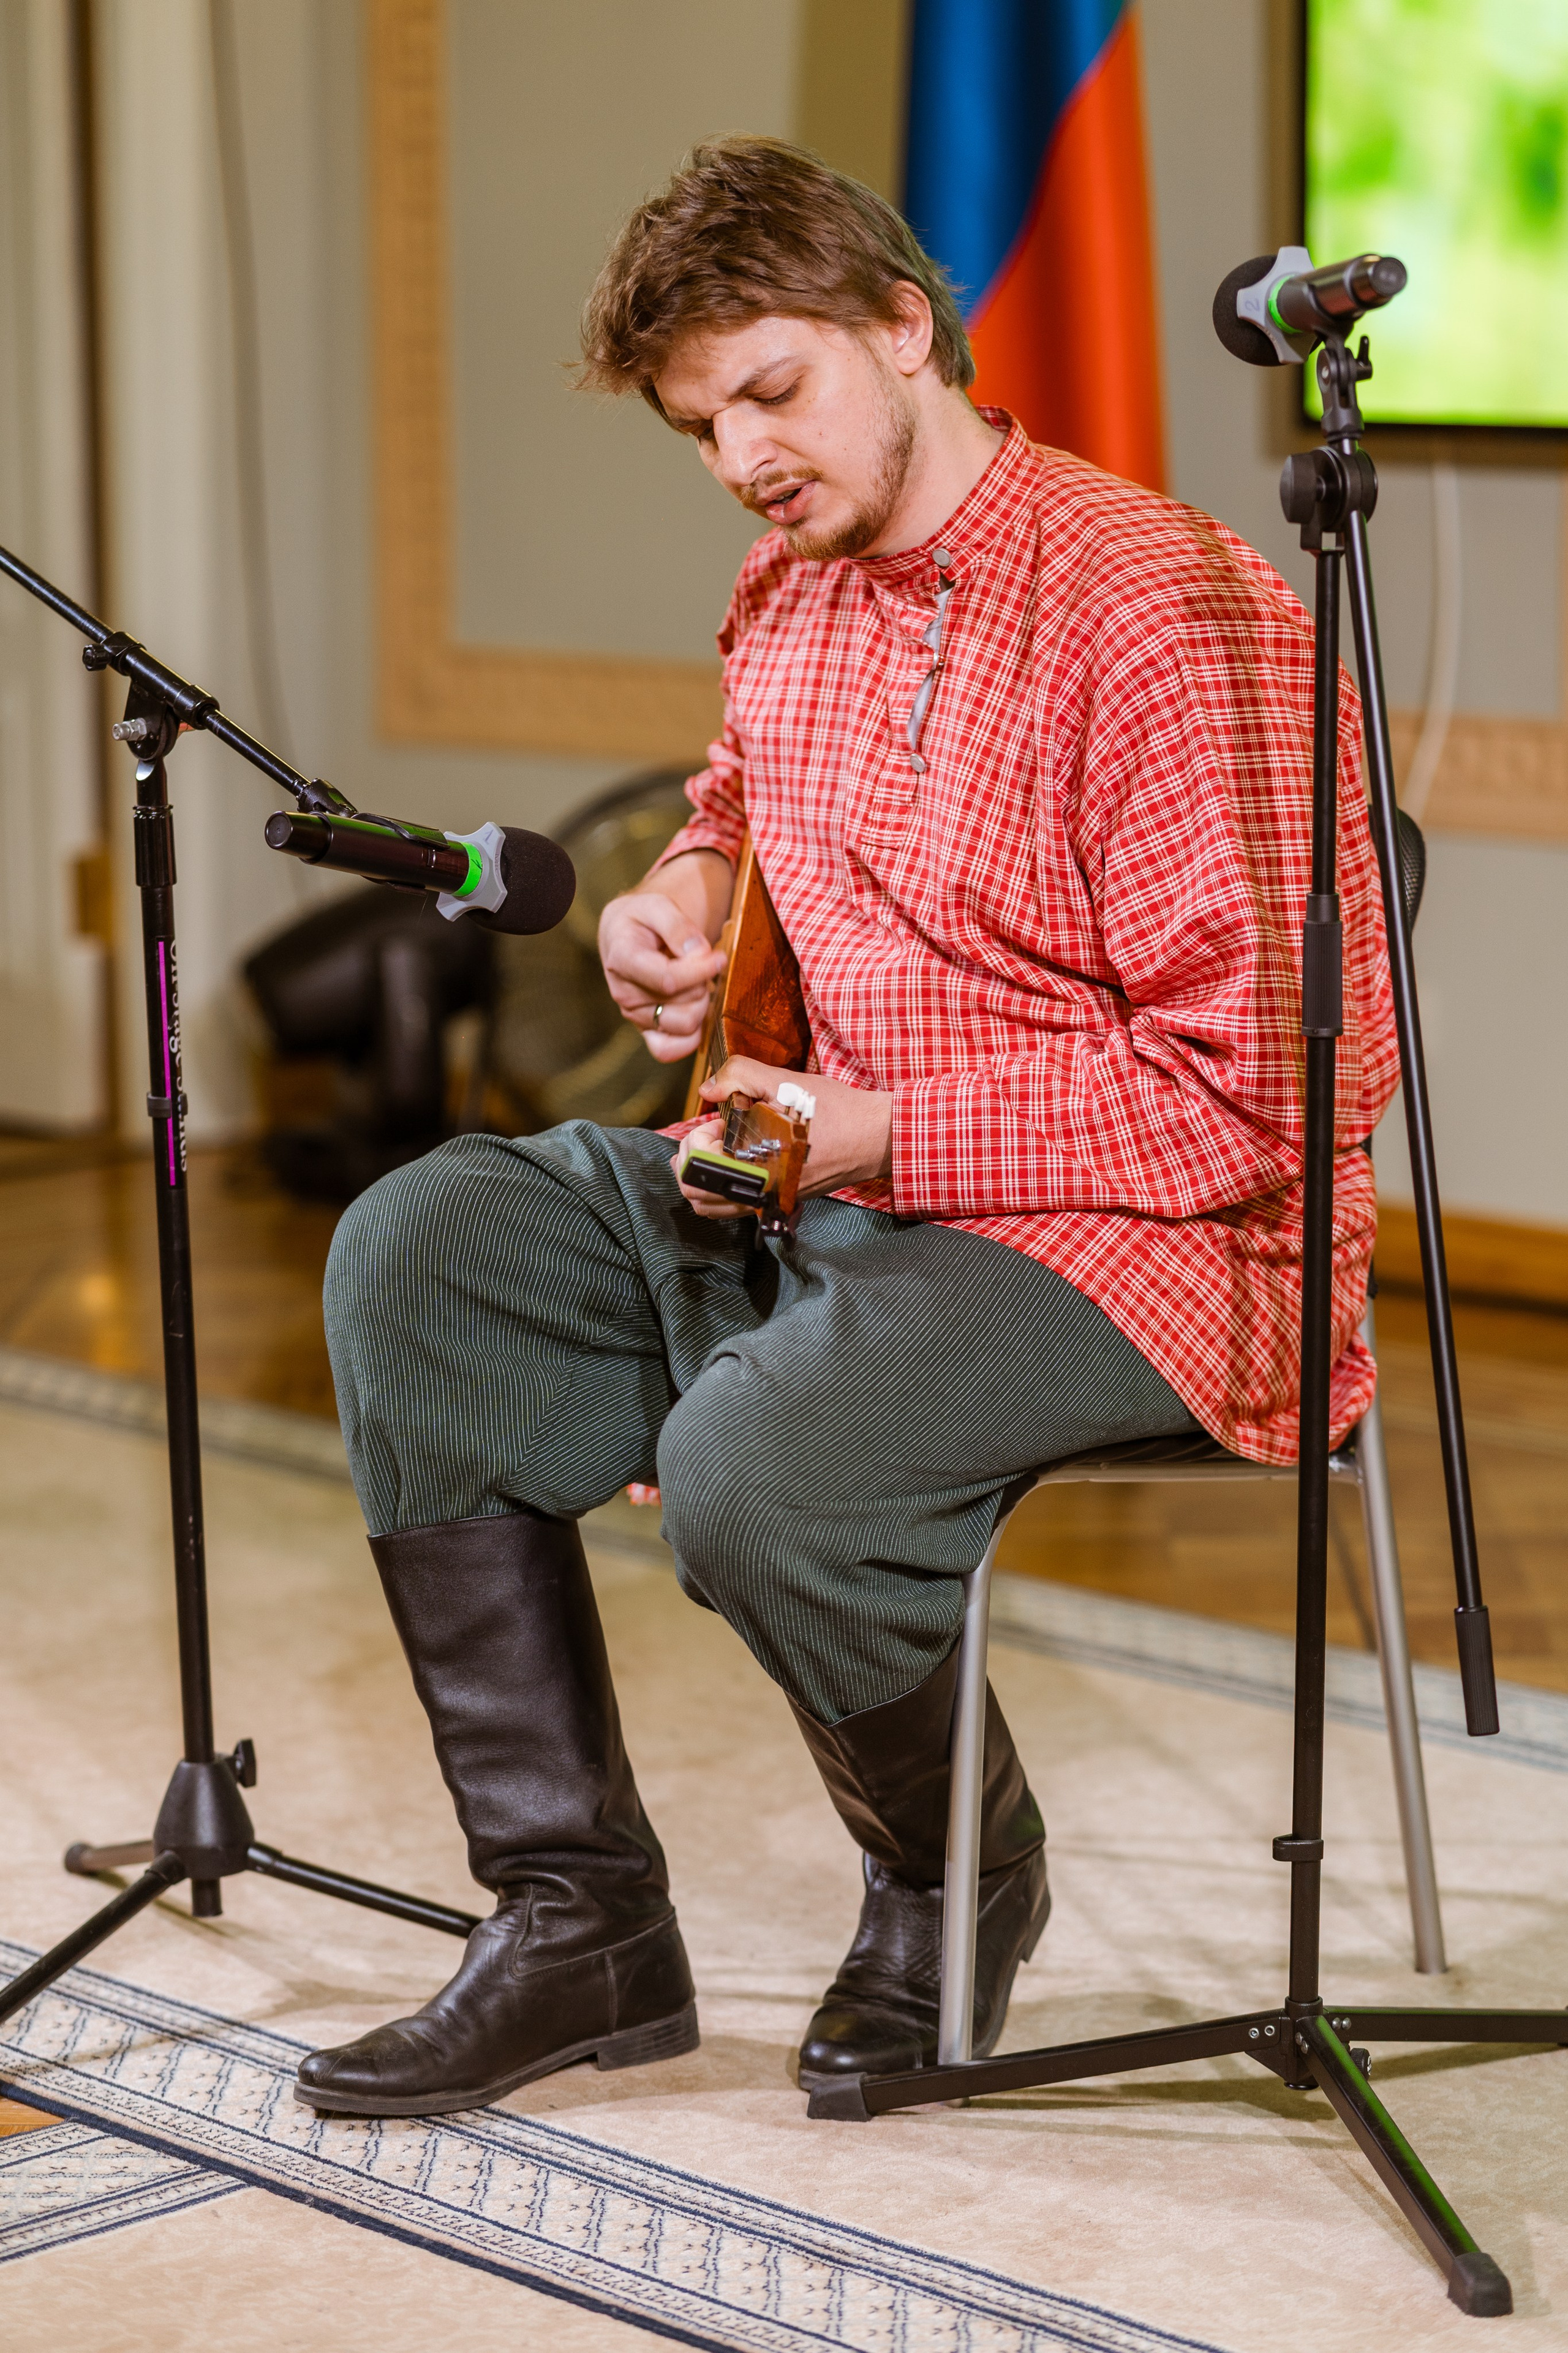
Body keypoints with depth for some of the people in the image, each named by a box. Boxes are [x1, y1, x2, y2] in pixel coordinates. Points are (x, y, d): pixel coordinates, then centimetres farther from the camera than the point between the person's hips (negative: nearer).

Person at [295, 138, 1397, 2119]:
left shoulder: (1166, 617, -19)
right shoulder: (791, 599, 9)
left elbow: (1264, 1086, -22)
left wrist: (878, 1135, -23)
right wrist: (684, 897, 5)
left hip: (1146, 1236, -9)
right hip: (840, 1195, 9)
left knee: (749, 1466, -33)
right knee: (415, 1255, -5)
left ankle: (966, 1882, 2)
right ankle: (576, 1916, -2)